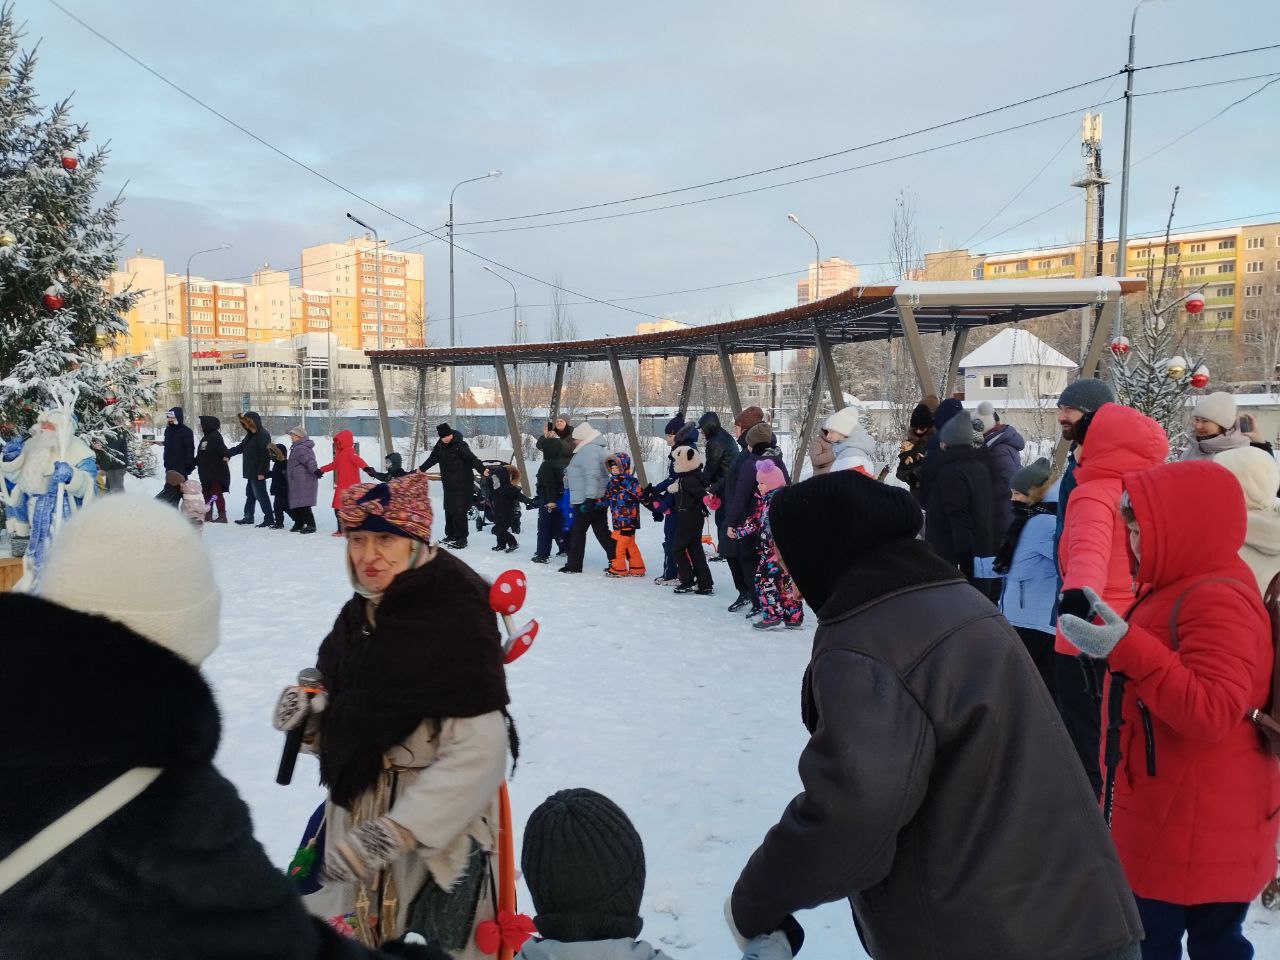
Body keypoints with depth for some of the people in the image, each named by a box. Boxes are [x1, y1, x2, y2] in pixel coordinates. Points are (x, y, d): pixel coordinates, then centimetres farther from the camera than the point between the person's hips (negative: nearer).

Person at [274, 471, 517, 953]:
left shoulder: (456, 617, -19)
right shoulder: (359, 615, 5)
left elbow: (477, 753, -24)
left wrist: (394, 832, -26)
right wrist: (307, 716, -5)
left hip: (435, 837, -7)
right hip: (353, 819, 7)